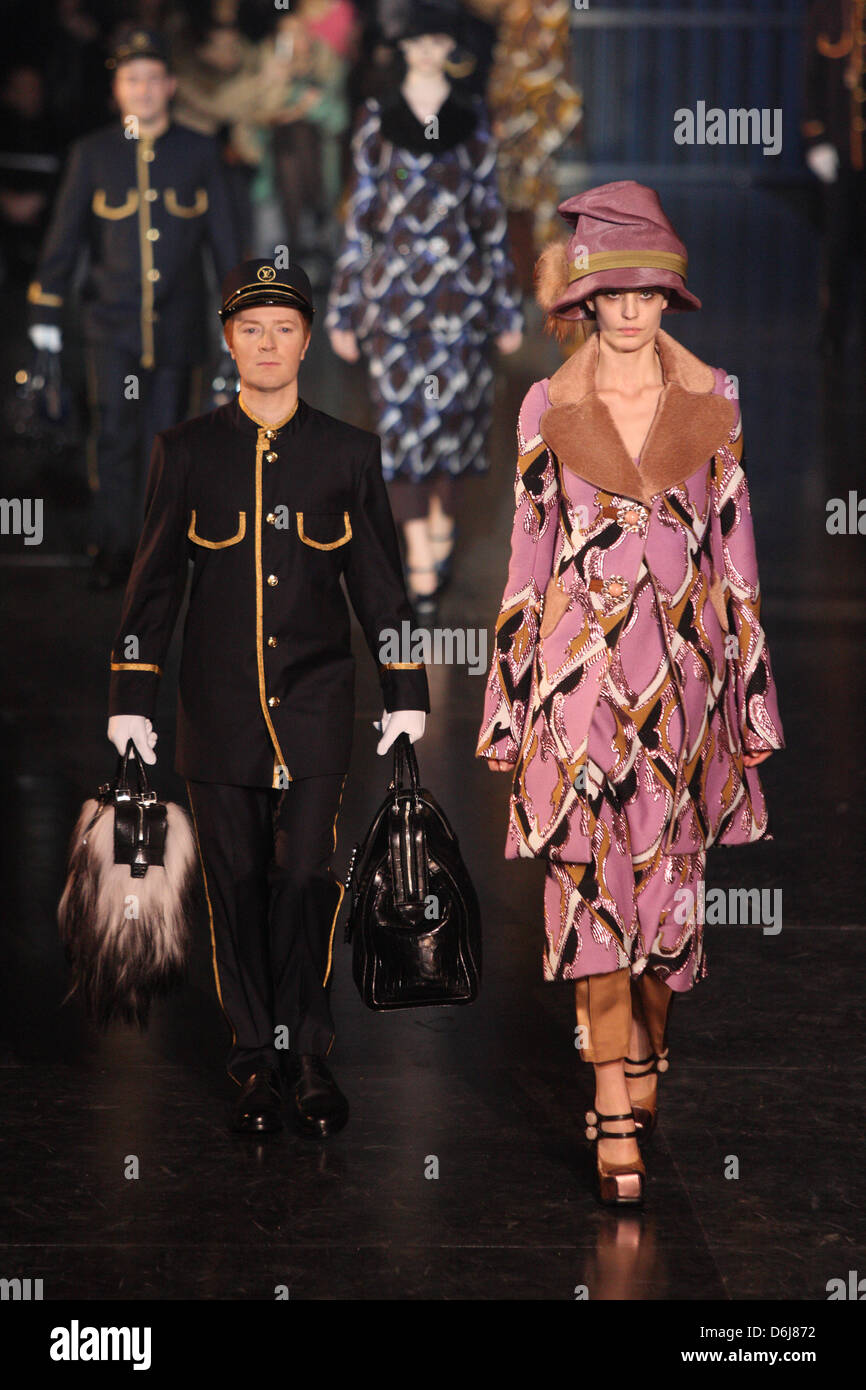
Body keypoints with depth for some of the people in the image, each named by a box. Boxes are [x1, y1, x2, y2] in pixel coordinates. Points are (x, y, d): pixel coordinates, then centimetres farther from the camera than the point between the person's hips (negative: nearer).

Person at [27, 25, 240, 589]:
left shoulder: (200, 152, 4)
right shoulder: (93, 154, 2)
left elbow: (223, 234, 9)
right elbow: (65, 234, 4)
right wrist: (45, 310, 0)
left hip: (177, 322, 1)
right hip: (112, 320, -1)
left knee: (166, 434, 5)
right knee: (115, 434, -5)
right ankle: (115, 548, 5)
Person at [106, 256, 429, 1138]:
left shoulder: (348, 453, 7)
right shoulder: (186, 451, 6)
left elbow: (380, 583, 11)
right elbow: (154, 580, 8)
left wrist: (405, 696, 8)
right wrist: (130, 699, 4)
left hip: (315, 702, 0)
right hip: (218, 707, 0)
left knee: (306, 881, -7)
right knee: (237, 889, 3)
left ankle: (306, 1056, 5)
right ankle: (256, 1059, 12)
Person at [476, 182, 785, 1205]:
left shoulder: (710, 402, 5)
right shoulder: (548, 407, 3)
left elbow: (733, 546, 7)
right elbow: (529, 550, 6)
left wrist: (751, 698, 5)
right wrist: (510, 704, 4)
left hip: (683, 665, 1)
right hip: (583, 667, -1)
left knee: (670, 875, 7)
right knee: (592, 879, -9)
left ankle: (644, 1064, 27)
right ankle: (618, 1110, -9)